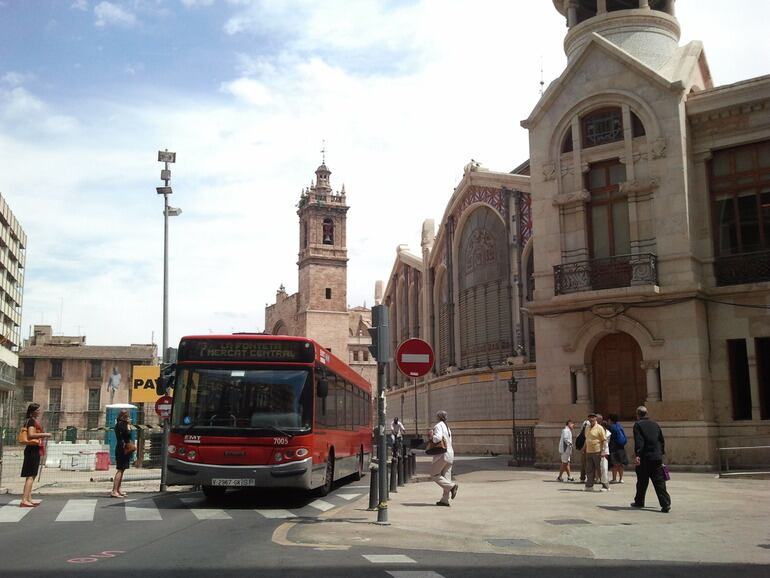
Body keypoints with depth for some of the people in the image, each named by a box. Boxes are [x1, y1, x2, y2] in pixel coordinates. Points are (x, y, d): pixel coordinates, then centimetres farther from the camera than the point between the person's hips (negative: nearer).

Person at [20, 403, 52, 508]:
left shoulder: (35, 421, 18)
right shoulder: (32, 421, -11)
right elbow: (31, 434, -24)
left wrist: (43, 436, 16)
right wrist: (44, 434, -21)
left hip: (35, 449, 10)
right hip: (33, 449, -10)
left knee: (31, 476, 13)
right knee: (30, 476, -13)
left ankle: (29, 499, 18)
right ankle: (24, 500, -17)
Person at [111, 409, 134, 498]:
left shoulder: (120, 424, 17)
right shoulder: (121, 424, -13)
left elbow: (127, 435, 17)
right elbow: (128, 433, -20)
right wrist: (129, 425, -9)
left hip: (121, 448, 10)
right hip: (123, 449, -10)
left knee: (121, 470, 15)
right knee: (120, 470, -11)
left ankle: (118, 490, 21)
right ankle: (114, 491, -13)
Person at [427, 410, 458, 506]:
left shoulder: (438, 426, -9)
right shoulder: (447, 427, 19)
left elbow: (438, 438, -24)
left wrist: (431, 436, -4)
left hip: (442, 454, -9)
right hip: (450, 454, 9)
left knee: (434, 475, 0)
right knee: (446, 477, 7)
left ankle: (451, 486, -13)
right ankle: (445, 500, 6)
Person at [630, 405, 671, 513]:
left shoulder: (638, 425, -4)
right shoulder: (655, 424, 12)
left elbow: (639, 441, -15)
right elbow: (662, 440, 17)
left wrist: (637, 455, -21)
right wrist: (661, 453, 27)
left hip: (644, 459, -4)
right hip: (657, 458, 4)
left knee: (642, 482, 10)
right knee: (659, 482, 1)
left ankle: (639, 502, 22)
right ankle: (665, 504, -8)